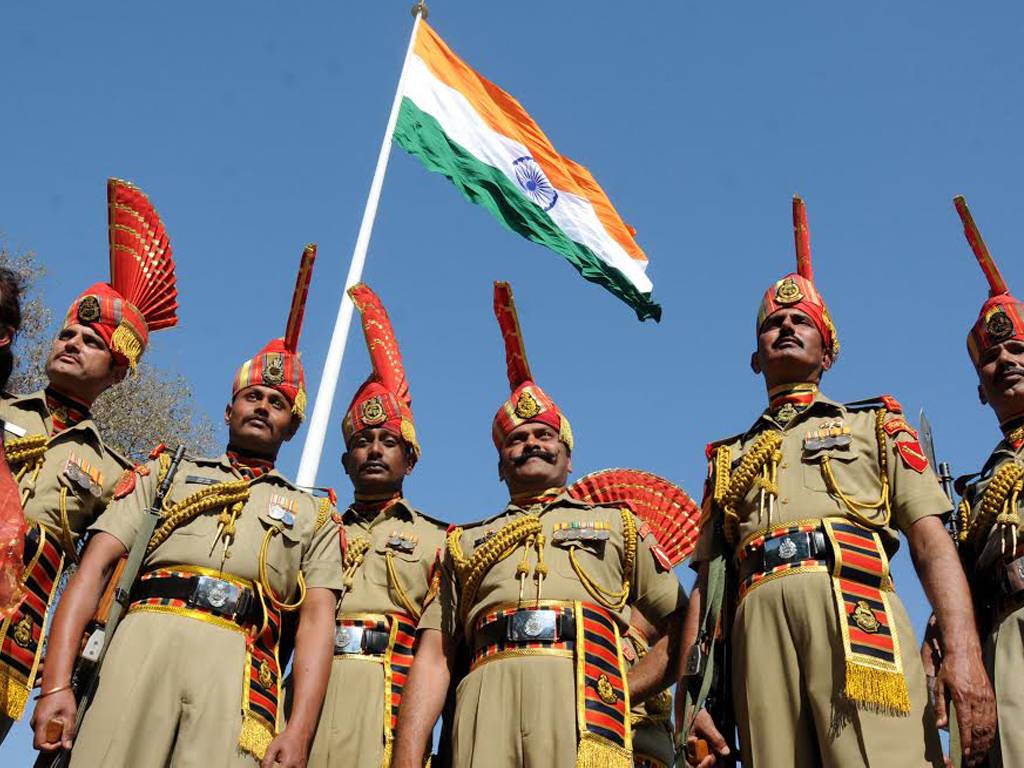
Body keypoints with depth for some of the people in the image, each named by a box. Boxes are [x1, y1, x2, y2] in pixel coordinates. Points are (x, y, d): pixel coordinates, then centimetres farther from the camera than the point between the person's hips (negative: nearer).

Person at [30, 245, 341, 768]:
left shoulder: (310, 515, 23)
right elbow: (94, 567, 12)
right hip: (145, 640, 1)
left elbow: (317, 623, 10)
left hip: (239, 665, 0)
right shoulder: (166, 473, 25)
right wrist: (56, 684, -3)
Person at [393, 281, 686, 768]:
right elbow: (433, 657, 16)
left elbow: (685, 629, 18)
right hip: (486, 697, 1)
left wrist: (628, 689, 2)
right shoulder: (465, 543, 28)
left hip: (583, 694, -1)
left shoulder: (617, 525, 26)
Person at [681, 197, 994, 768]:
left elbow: (932, 542, 10)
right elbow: (707, 580, 22)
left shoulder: (876, 425, 24)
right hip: (759, 620, 2)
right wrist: (691, 694, 8)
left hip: (854, 605, -2)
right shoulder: (728, 459, 30)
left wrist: (965, 652, -8)